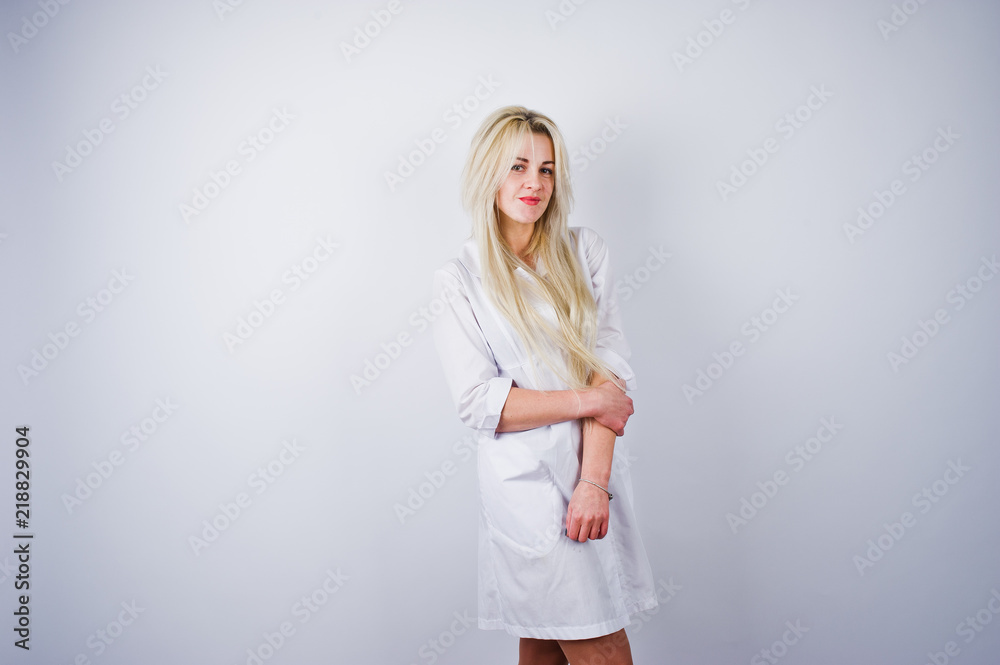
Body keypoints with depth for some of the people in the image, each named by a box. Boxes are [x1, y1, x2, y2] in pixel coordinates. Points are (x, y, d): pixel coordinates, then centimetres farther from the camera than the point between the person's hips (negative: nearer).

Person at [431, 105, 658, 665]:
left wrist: (593, 480, -12)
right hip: (526, 480, -3)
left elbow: (612, 368, -3)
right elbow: (479, 402, -8)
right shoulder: (461, 280, -1)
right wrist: (588, 399, -11)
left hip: (597, 472, 3)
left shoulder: (585, 251, 6)